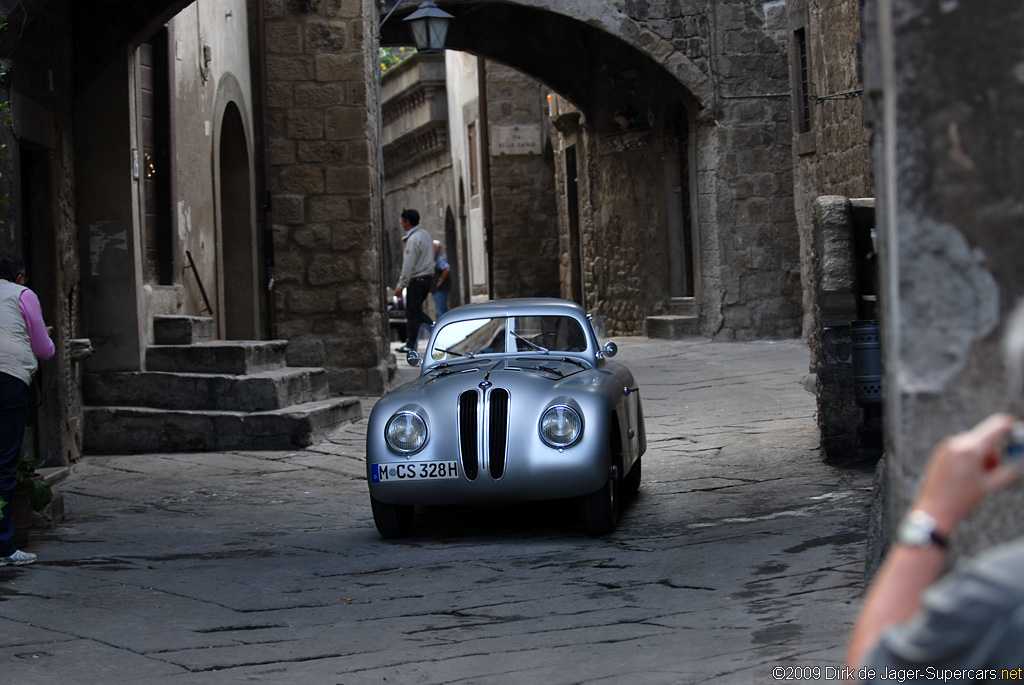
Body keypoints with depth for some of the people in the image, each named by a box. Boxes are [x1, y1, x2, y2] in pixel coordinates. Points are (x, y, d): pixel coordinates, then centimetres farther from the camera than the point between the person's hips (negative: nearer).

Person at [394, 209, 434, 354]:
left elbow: (409, 265, -19)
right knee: (417, 310, 17)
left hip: (416, 280, -10)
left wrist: (401, 285, -16)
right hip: (428, 277, 10)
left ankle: (411, 344, 2)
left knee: (412, 313, -2)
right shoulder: (426, 235, 14)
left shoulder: (413, 239, -16)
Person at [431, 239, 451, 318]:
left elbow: (447, 269, -31)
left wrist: (441, 281, -21)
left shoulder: (440, 258, -14)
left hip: (441, 290, -11)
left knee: (440, 312, -13)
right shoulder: (435, 258, 18)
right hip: (437, 290, 11)